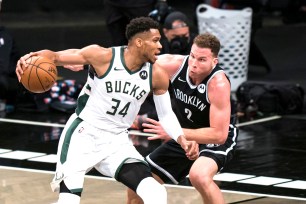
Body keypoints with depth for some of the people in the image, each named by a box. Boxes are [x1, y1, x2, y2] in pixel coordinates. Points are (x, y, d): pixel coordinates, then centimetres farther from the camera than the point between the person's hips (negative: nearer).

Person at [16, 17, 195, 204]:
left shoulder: (157, 76, -6)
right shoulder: (103, 56, -17)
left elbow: (166, 114, 8)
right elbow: (55, 56, -13)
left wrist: (182, 139, -8)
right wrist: (32, 57, -34)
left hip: (117, 142, 4)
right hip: (83, 134, -3)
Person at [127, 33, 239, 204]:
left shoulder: (219, 84, -31)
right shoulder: (174, 64, -18)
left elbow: (219, 134, -31)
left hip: (218, 140, -6)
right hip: (185, 137, 6)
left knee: (199, 175, -37)